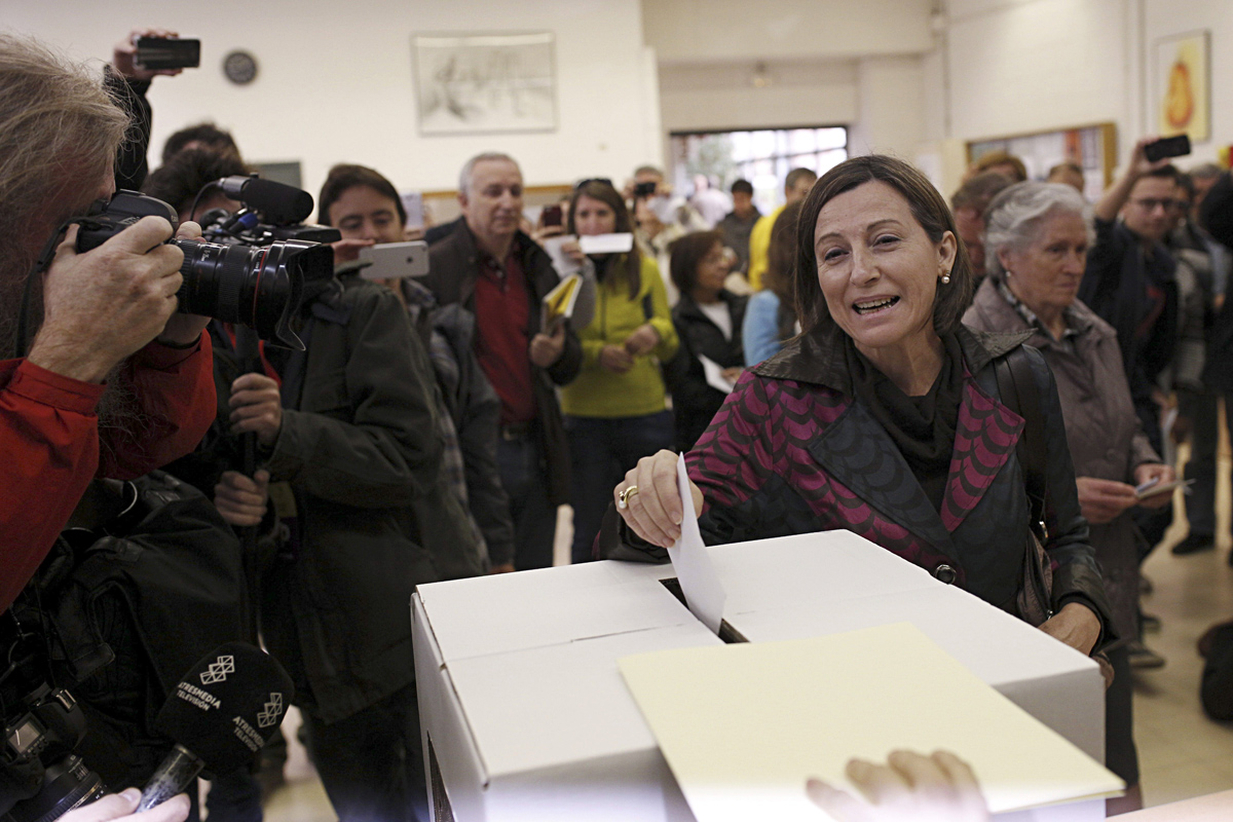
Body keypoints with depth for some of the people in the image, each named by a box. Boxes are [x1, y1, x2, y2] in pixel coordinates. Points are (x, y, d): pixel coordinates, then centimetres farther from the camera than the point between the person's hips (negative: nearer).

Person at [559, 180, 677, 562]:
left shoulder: (645, 269, 5)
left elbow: (669, 348, 6)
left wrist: (655, 332, -16)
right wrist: (596, 353, -20)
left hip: (645, 413, 1)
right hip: (584, 416, -1)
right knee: (589, 533, 4)